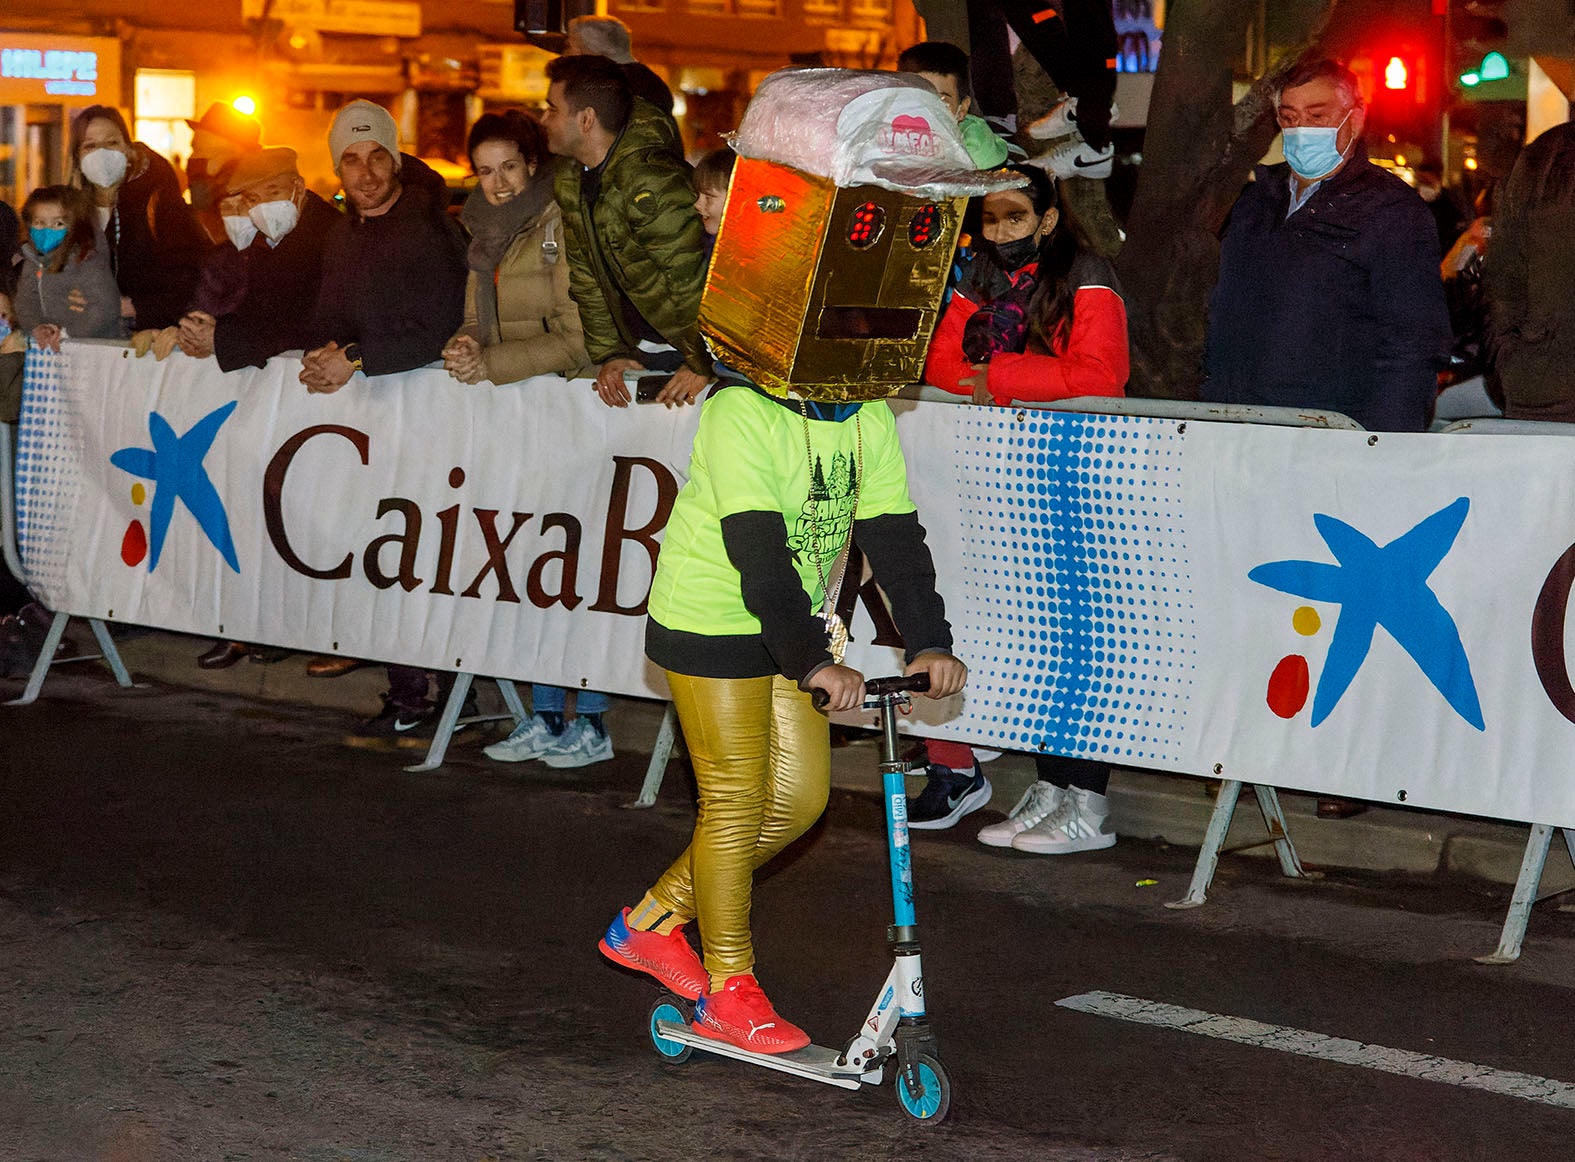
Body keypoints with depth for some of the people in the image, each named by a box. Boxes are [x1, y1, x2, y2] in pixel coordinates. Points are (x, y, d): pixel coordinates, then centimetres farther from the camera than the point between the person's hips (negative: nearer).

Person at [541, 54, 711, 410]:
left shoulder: (652, 183, -24)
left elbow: (692, 281, -22)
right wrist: (610, 354, 4)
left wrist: (703, 367, -17)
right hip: (641, 354, 7)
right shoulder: (568, 181, 3)